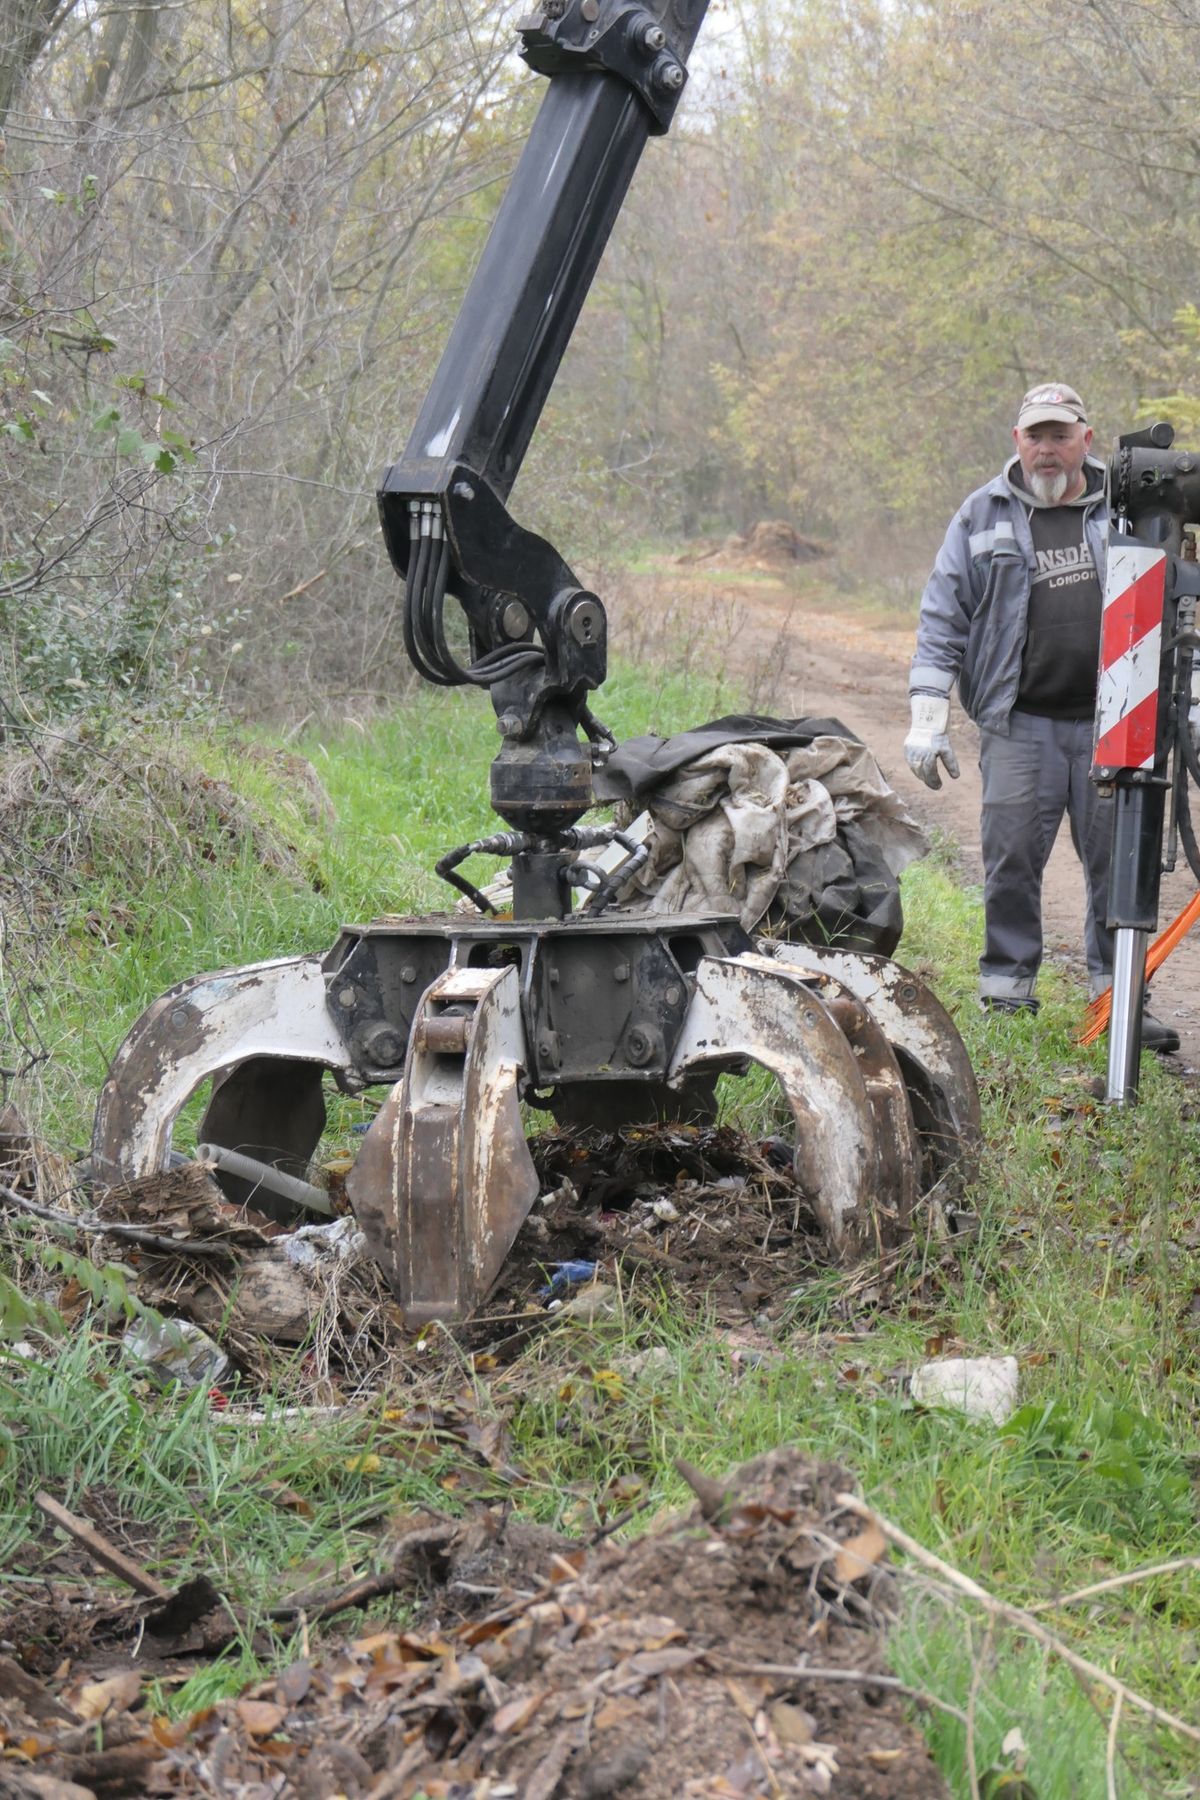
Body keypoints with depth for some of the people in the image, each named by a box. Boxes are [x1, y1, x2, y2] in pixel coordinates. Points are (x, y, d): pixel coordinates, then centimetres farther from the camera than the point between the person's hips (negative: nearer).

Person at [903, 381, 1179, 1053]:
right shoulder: (983, 515, 8)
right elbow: (943, 619, 8)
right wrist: (929, 716, 1)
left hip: (1113, 722, 1)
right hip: (1020, 724, 0)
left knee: (1119, 860, 2)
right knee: (1012, 861, -1)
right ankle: (1007, 995, 10)